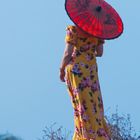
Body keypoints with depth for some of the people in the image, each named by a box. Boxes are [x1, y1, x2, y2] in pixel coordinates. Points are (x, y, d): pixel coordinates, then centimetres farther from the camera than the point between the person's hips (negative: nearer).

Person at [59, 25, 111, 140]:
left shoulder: (73, 29, -10)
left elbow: (68, 53, -13)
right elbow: (100, 52, 7)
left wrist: (62, 70, 1)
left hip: (76, 68, -4)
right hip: (92, 68, 4)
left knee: (83, 106, -1)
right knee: (94, 105, 9)